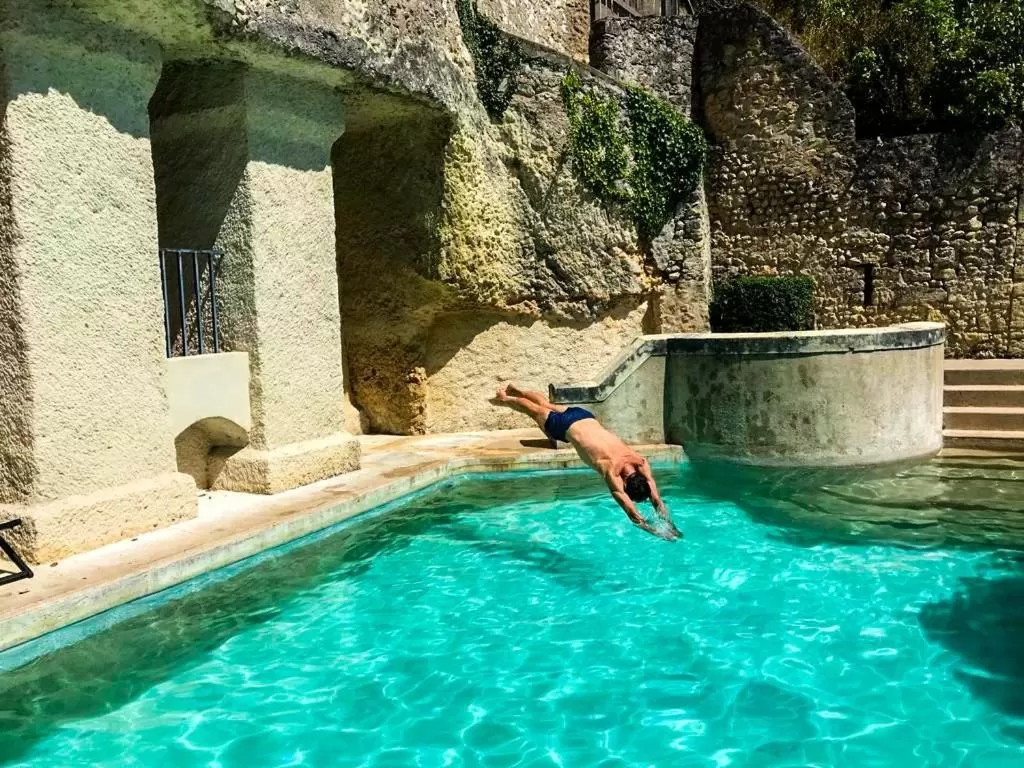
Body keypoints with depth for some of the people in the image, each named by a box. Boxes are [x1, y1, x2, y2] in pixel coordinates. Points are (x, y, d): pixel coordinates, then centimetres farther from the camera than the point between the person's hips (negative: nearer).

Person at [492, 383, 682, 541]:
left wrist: (671, 526, -30)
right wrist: (656, 532, -46)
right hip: (566, 426, -5)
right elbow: (631, 511, -42)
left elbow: (656, 499, -22)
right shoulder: (612, 472, -40)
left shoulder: (641, 463, -26)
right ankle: (504, 399, 51)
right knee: (536, 411, 23)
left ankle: (515, 390, 56)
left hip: (585, 417, 5)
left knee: (547, 406, 30)